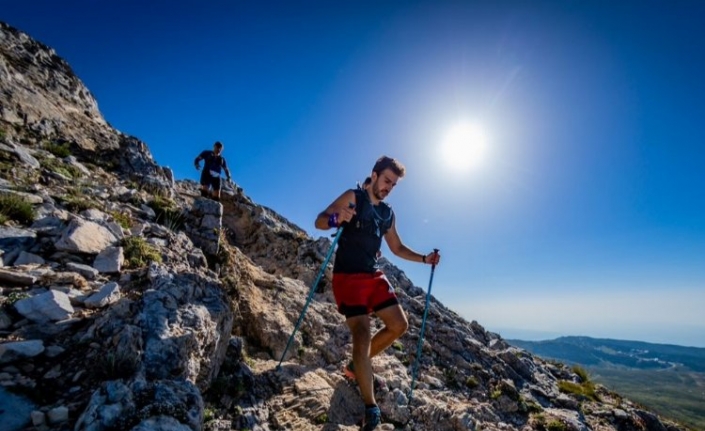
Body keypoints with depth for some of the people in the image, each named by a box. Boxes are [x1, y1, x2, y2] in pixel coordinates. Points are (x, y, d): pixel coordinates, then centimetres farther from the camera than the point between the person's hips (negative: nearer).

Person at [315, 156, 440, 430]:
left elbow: (397, 248, 20)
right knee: (362, 334, -14)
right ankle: (371, 407, 0)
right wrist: (336, 219, -36)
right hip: (348, 276, -7)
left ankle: (356, 365, 25)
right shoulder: (353, 197, -5)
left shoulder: (388, 213, 13)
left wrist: (424, 259, 6)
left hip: (374, 275, 8)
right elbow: (319, 221, -13)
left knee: (399, 325, 7)